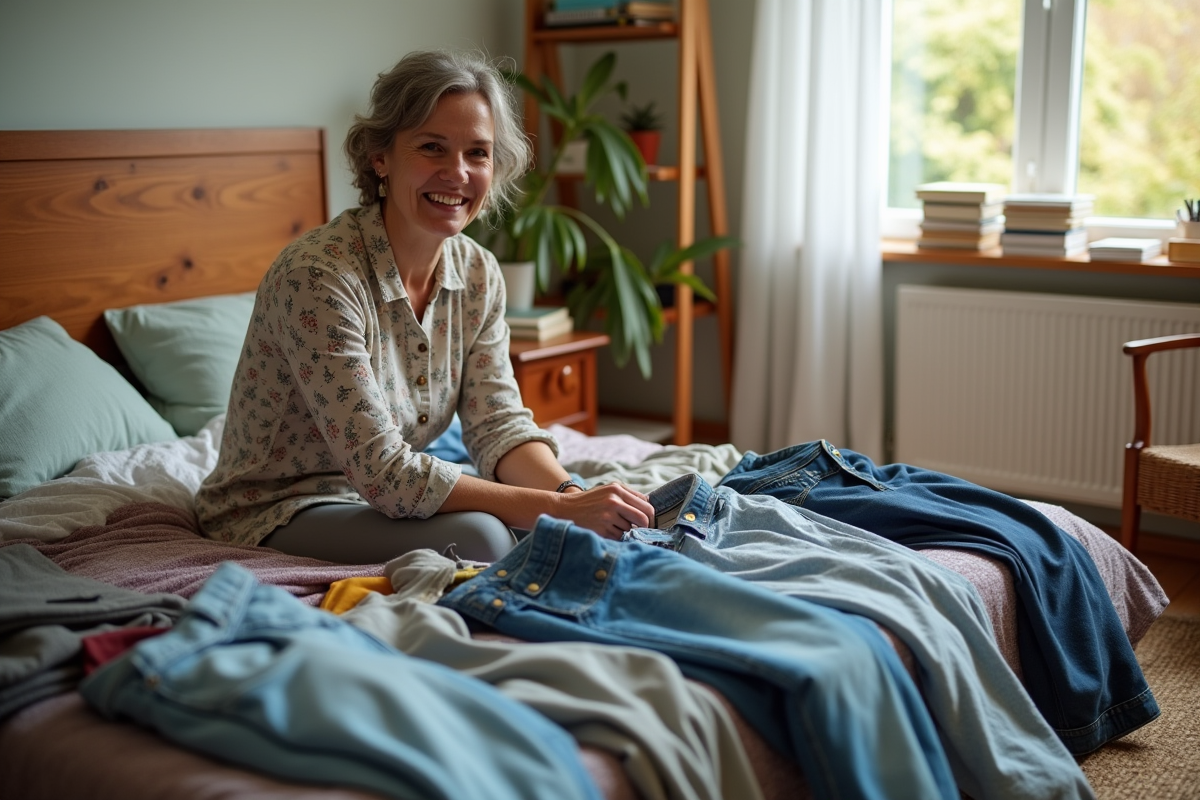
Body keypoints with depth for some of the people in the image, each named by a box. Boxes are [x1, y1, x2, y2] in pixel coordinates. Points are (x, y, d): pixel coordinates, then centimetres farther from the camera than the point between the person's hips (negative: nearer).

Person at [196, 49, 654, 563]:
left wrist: (572, 495, -27)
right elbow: (383, 474, -30)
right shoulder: (317, 275, -27)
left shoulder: (477, 273, -3)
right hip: (276, 514, -6)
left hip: (385, 497, 7)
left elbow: (500, 424, -6)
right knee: (476, 536, -30)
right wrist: (558, 509, -34)